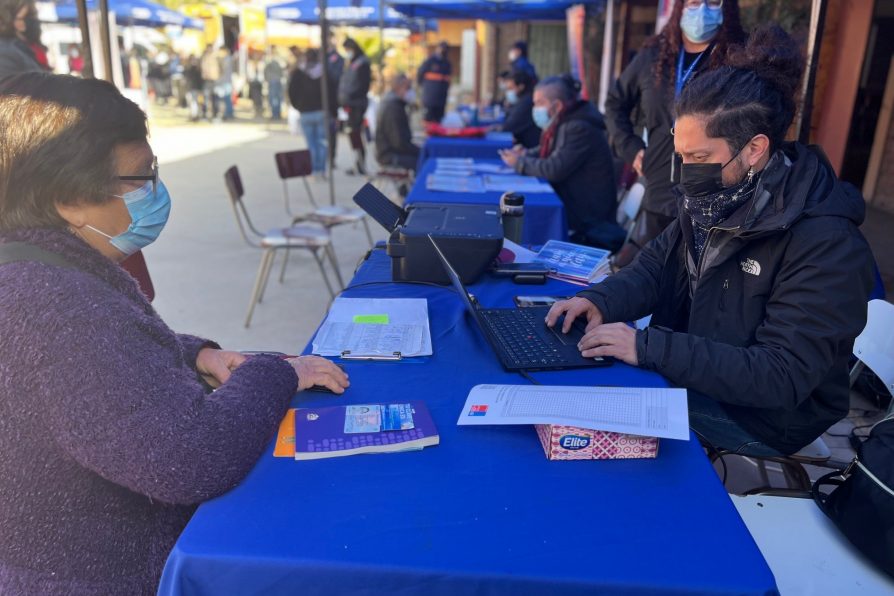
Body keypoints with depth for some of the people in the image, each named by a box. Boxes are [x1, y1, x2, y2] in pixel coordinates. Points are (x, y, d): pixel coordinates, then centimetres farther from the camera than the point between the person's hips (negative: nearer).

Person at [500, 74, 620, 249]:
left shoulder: (580, 128, -21)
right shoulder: (562, 124, 9)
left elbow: (554, 169, -27)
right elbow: (548, 153, 23)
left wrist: (519, 162, -13)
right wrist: (526, 154, 1)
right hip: (571, 203, 9)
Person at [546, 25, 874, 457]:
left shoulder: (826, 246, -28)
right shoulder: (718, 197, -4)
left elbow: (781, 378, -31)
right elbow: (656, 264, 3)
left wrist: (648, 347, -38)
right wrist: (601, 301, -19)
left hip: (755, 421, -6)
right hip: (688, 379, 7)